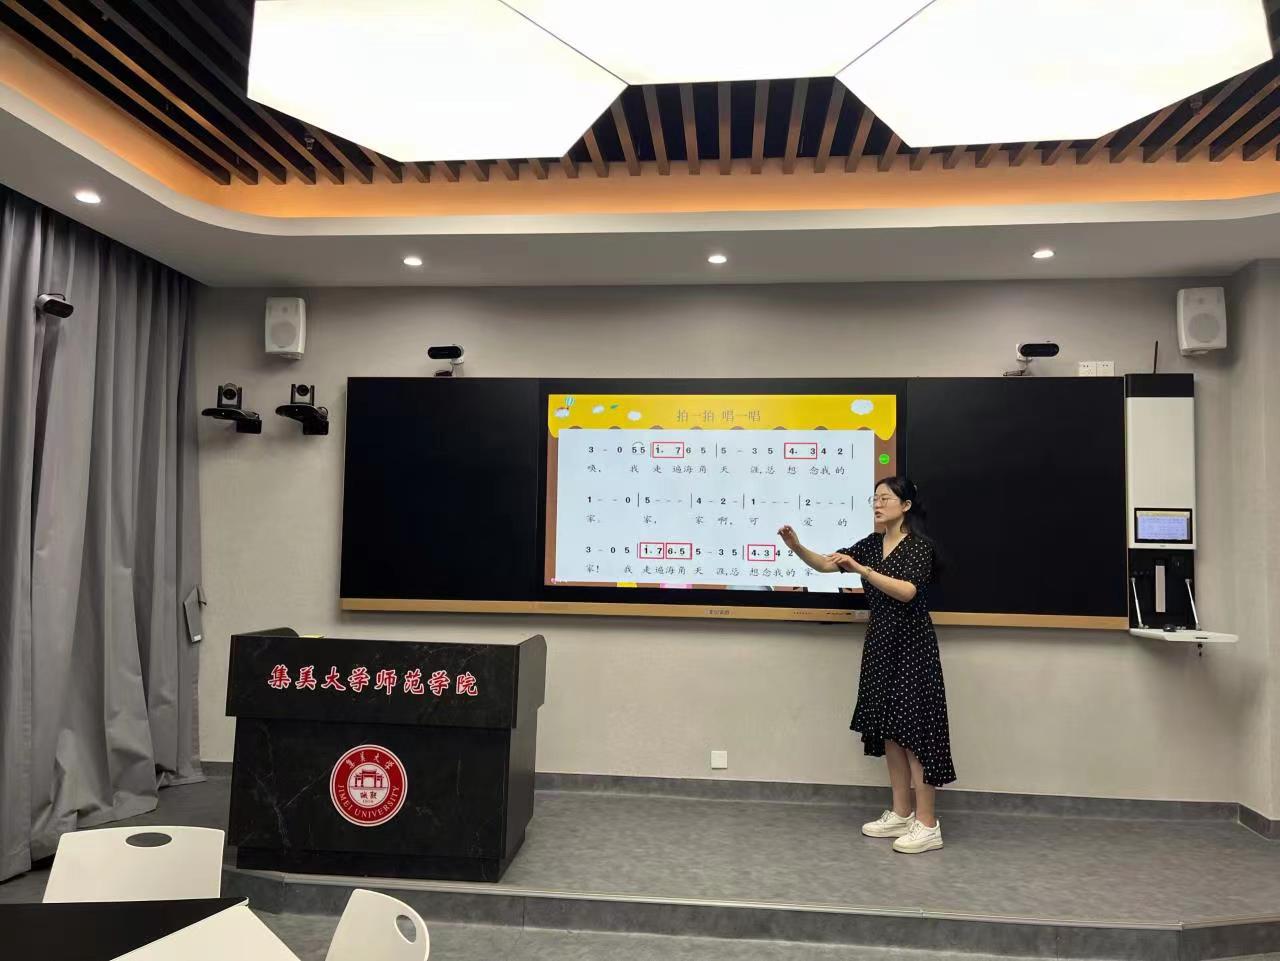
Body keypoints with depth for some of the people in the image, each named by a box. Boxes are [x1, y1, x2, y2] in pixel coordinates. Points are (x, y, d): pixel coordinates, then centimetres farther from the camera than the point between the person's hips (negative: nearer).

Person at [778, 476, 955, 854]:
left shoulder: (919, 545, -11)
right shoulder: (871, 544, 9)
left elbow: (907, 592, -25)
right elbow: (825, 564, 5)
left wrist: (861, 570, -32)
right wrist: (796, 546, -13)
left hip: (911, 644, -7)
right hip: (879, 642, 7)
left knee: (914, 729, -4)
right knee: (889, 730, 11)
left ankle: (928, 825, 5)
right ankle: (901, 814, 22)